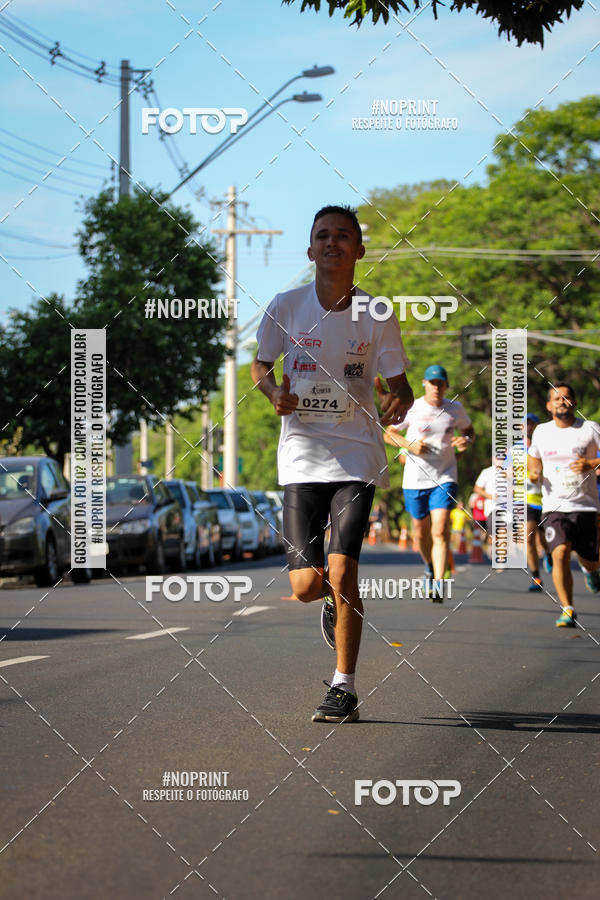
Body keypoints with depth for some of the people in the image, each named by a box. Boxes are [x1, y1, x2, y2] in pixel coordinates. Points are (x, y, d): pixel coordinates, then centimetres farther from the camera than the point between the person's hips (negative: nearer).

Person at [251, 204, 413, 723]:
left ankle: (345, 689, 0)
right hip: (301, 458, 1)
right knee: (305, 586, -5)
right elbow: (261, 365, 14)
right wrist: (274, 392, -8)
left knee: (342, 572, -14)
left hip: (356, 457, -1)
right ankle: (333, 601, 34)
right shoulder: (286, 308, -1)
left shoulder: (376, 316, -2)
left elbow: (399, 386, 5)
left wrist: (398, 402, -19)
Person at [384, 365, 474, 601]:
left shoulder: (455, 409, 2)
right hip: (415, 481, 1)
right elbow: (388, 433, 6)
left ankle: (439, 584, -20)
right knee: (421, 532, 12)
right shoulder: (411, 409, -3)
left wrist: (466, 441, -5)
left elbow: (469, 430, 19)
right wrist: (410, 445, -12)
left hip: (444, 479, -1)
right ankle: (430, 566, 44)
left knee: (440, 532, -16)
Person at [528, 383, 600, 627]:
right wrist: (534, 473, 2)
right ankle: (568, 610, -13)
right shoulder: (541, 432, 6)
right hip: (554, 506, 0)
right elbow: (534, 458, 23)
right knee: (560, 553, -20)